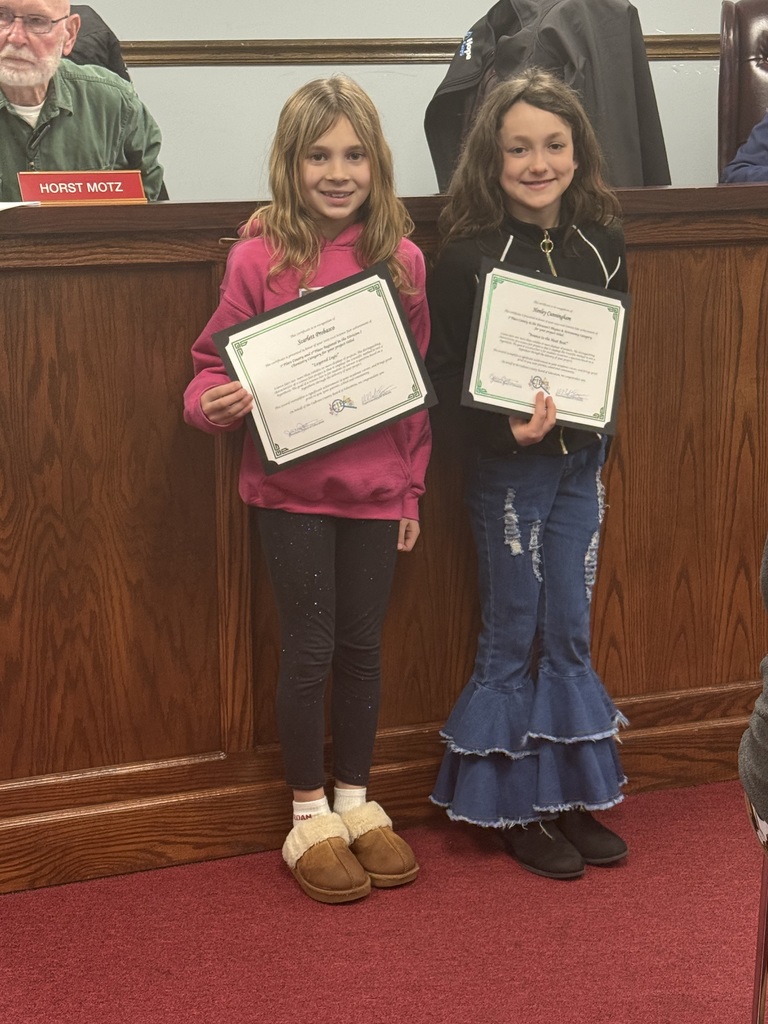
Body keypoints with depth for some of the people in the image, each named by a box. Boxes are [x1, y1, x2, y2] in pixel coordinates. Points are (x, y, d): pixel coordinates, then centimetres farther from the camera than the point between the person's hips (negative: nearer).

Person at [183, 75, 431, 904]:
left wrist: (413, 490, 8)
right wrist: (215, 402, -24)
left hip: (375, 487, 3)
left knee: (361, 645, 13)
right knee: (308, 650, 5)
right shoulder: (259, 258, -9)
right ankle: (309, 817, 23)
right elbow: (214, 364, -1)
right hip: (292, 487, -2)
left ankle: (356, 801, 32)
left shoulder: (400, 259, -1)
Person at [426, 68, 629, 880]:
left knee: (570, 632, 12)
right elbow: (444, 377, -11)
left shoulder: (601, 246, 1)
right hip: (505, 467, -4)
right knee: (512, 636, 6)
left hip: (580, 460, 4)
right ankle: (516, 808, 20)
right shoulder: (466, 256, -13)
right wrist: (507, 428, -25)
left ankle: (570, 797, 25)